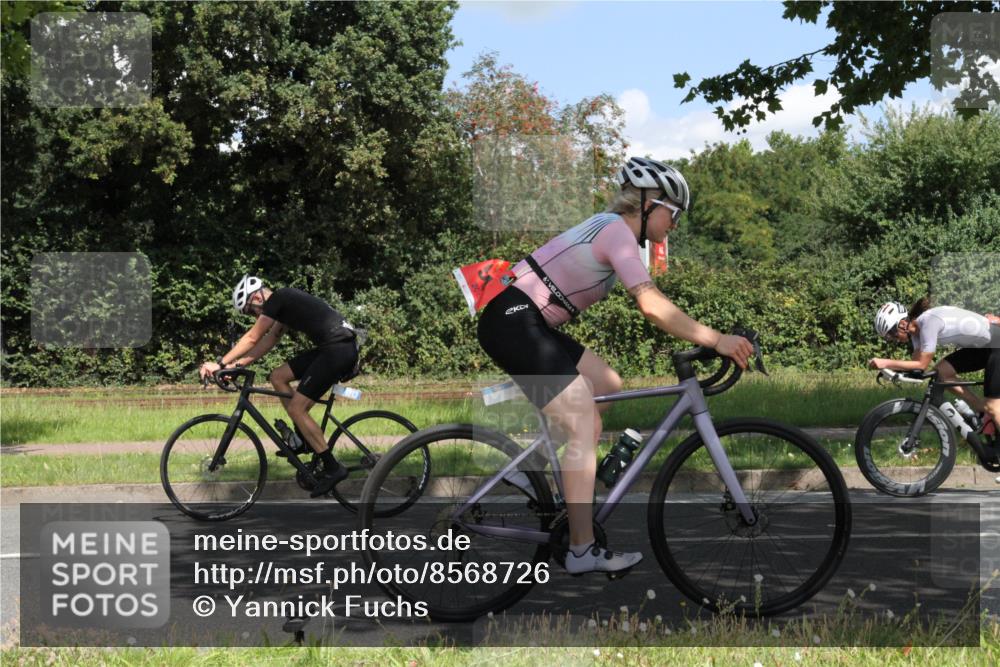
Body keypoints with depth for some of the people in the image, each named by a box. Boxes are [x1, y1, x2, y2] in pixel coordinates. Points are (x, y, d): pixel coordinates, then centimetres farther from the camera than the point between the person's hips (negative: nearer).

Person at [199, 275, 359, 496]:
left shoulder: (278, 299, -8)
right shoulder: (284, 301, 20)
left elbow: (252, 338, -6)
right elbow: (269, 339, 20)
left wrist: (220, 363, -2)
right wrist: (237, 364, 13)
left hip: (339, 349, -10)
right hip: (329, 348, 10)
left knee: (296, 408, -8)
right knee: (277, 377, 12)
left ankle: (333, 468, -6)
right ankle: (304, 440, 15)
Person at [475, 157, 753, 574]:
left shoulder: (611, 229, 18)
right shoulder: (616, 230, -12)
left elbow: (650, 305, 20)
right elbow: (652, 307, -22)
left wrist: (704, 341, 14)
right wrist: (716, 340, -19)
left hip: (530, 325, 10)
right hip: (513, 323, -10)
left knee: (609, 388, 13)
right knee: (584, 426, -11)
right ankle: (582, 551, -10)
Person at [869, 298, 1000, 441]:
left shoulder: (929, 322, -26)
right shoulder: (917, 327, 2)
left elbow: (921, 365, -24)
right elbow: (916, 361, 0)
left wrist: (885, 363, -24)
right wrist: (886, 366, -13)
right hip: (982, 345, 9)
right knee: (941, 371, -2)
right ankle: (985, 414, 7)